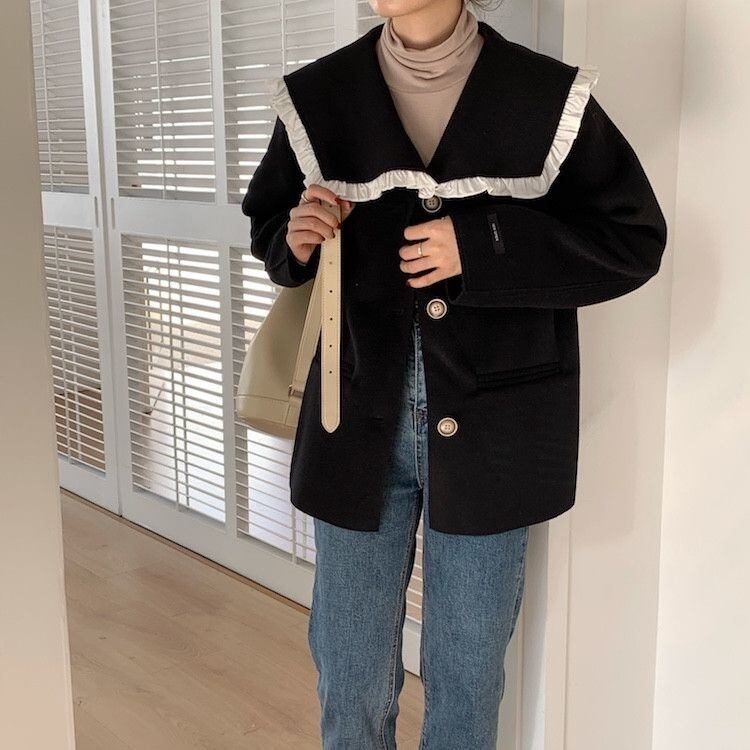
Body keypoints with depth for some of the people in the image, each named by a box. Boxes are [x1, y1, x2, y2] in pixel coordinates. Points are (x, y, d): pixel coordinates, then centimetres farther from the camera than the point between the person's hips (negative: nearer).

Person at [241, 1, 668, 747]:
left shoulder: (549, 97, -5)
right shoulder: (318, 96, 1)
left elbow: (634, 239, -4)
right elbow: (269, 223, 14)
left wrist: (483, 246, -16)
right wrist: (294, 240, -11)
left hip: (487, 428, -1)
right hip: (359, 419, 2)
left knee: (469, 676, 14)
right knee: (349, 678, 12)